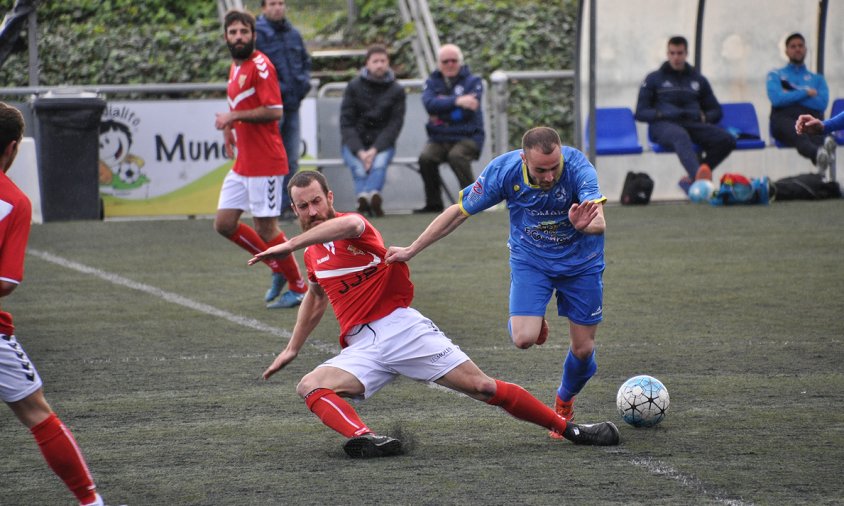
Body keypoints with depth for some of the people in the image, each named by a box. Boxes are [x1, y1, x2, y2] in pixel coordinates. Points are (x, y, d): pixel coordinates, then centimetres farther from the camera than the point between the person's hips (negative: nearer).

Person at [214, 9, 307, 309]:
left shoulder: (259, 65, -13)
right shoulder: (235, 67, 15)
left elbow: (273, 110, -21)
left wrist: (233, 117, -19)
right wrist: (229, 128, 12)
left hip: (265, 164, -9)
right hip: (242, 165, 9)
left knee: (266, 228, -4)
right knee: (224, 224, 6)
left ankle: (299, 288, 11)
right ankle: (278, 268, 20)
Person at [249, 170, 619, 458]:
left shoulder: (352, 225, -6)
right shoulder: (311, 251, 16)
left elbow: (347, 224, -35)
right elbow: (315, 297, 37)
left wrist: (289, 245, -39)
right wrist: (292, 349, 38)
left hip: (401, 328, -6)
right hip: (361, 348, 6)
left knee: (481, 387, -10)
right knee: (310, 387, -22)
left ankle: (571, 430, 2)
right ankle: (366, 441, -44)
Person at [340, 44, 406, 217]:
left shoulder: (396, 90, 5)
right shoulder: (354, 86, 3)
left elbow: (394, 125, -2)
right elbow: (346, 123, -2)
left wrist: (375, 150, -18)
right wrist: (359, 151, -18)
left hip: (382, 144, 0)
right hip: (354, 144, 1)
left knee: (379, 162, -33)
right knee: (359, 167, -31)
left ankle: (364, 197, -57)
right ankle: (372, 196, -54)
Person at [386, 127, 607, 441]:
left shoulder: (578, 167, -30)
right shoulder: (504, 170, -25)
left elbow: (599, 223, -43)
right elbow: (459, 212, -12)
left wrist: (586, 224, -68)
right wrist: (412, 250, -8)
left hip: (580, 261, 0)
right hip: (530, 259, 0)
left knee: (583, 349, 3)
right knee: (524, 339, -20)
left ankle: (564, 403, 36)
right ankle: (533, 320, 20)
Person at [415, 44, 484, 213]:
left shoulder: (473, 82, 5)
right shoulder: (433, 82, 12)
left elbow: (469, 110, -12)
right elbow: (429, 103, -11)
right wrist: (456, 101, -25)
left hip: (467, 137, -3)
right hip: (439, 139, 3)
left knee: (456, 155, -35)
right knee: (426, 157, -27)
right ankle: (433, 204, -11)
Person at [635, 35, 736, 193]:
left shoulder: (698, 80, 26)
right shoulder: (654, 79, 18)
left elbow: (716, 111, 26)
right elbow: (641, 113, 10)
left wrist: (703, 118, 2)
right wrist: (661, 114, -9)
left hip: (693, 124, 4)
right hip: (663, 125, -4)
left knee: (727, 140, -25)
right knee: (680, 136, -43)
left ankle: (692, 178, -19)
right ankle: (698, 175, -71)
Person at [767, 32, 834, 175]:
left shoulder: (817, 79, 30)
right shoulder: (775, 75, 26)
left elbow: (822, 103, 7)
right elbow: (777, 99, 3)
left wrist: (791, 94, 6)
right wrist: (806, 93, 6)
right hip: (784, 118, -2)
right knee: (795, 130, -43)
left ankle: (821, 156, -78)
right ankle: (819, 153, -78)